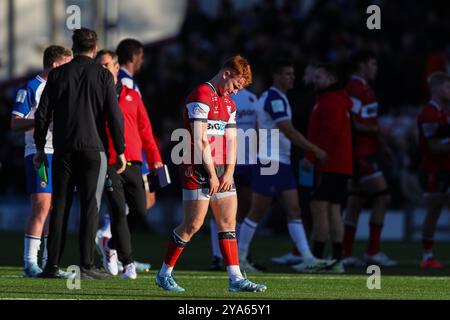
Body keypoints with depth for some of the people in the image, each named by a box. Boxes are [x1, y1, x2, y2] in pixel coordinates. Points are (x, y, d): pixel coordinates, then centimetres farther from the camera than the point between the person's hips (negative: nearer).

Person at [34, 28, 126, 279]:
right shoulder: (103, 75, -1)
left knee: (60, 207, 6)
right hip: (93, 149, -2)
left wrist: (40, 148, 13)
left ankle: (53, 265, 3)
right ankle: (87, 266, -5)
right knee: (90, 207, -1)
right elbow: (114, 115, -4)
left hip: (63, 151, 2)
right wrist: (120, 151, 2)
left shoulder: (57, 74, 5)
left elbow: (43, 113, 5)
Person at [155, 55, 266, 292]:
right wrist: (212, 174, -16)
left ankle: (236, 279, 1)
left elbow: (231, 140, 15)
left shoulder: (228, 103, 17)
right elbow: (200, 140, -17)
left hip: (221, 171, 9)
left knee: (228, 222, 3)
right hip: (198, 169, -9)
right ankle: (164, 274, 7)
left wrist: (228, 172, 1)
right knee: (193, 224, -6)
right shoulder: (201, 97, -12)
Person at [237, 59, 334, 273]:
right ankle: (240, 258, 7)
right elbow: (288, 132, -21)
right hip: (270, 163, -10)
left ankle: (307, 259, -5)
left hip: (282, 164, 10)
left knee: (294, 212, 1)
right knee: (257, 213, -2)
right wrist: (314, 150, -17)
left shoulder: (271, 97, 16)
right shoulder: (275, 98, -15)